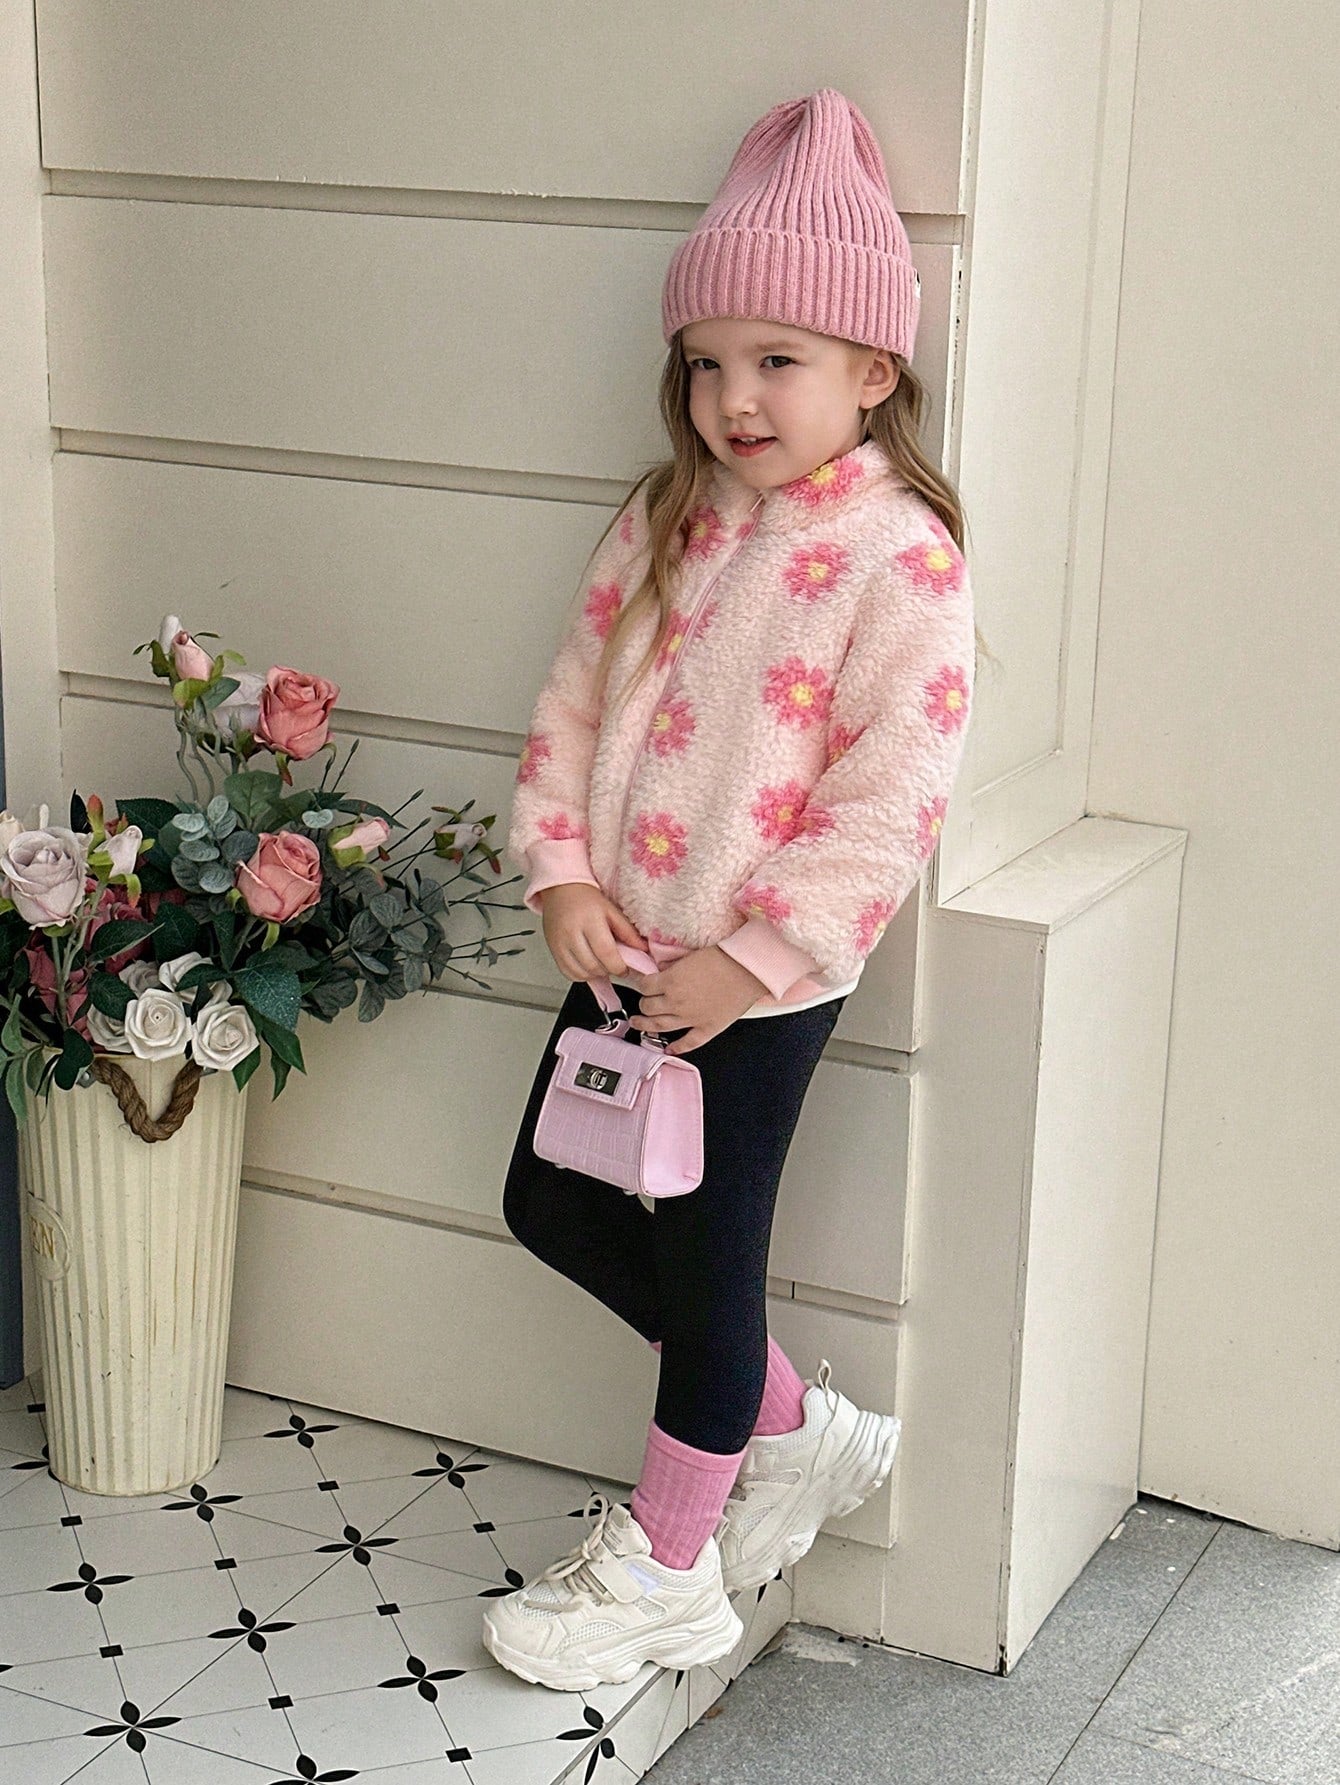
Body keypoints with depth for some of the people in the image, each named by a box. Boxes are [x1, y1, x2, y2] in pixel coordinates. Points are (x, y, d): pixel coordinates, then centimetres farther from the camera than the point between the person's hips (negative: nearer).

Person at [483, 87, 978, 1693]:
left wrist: (754, 959, -19)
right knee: (554, 1206, 16)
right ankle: (794, 1427, 34)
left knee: (706, 1257, 5)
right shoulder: (664, 522, 5)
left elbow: (889, 800, -18)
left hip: (762, 981, -7)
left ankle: (667, 1570, 26)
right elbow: (573, 701, 7)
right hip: (624, 951, 8)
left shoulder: (902, 563, -15)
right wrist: (562, 873, -6)